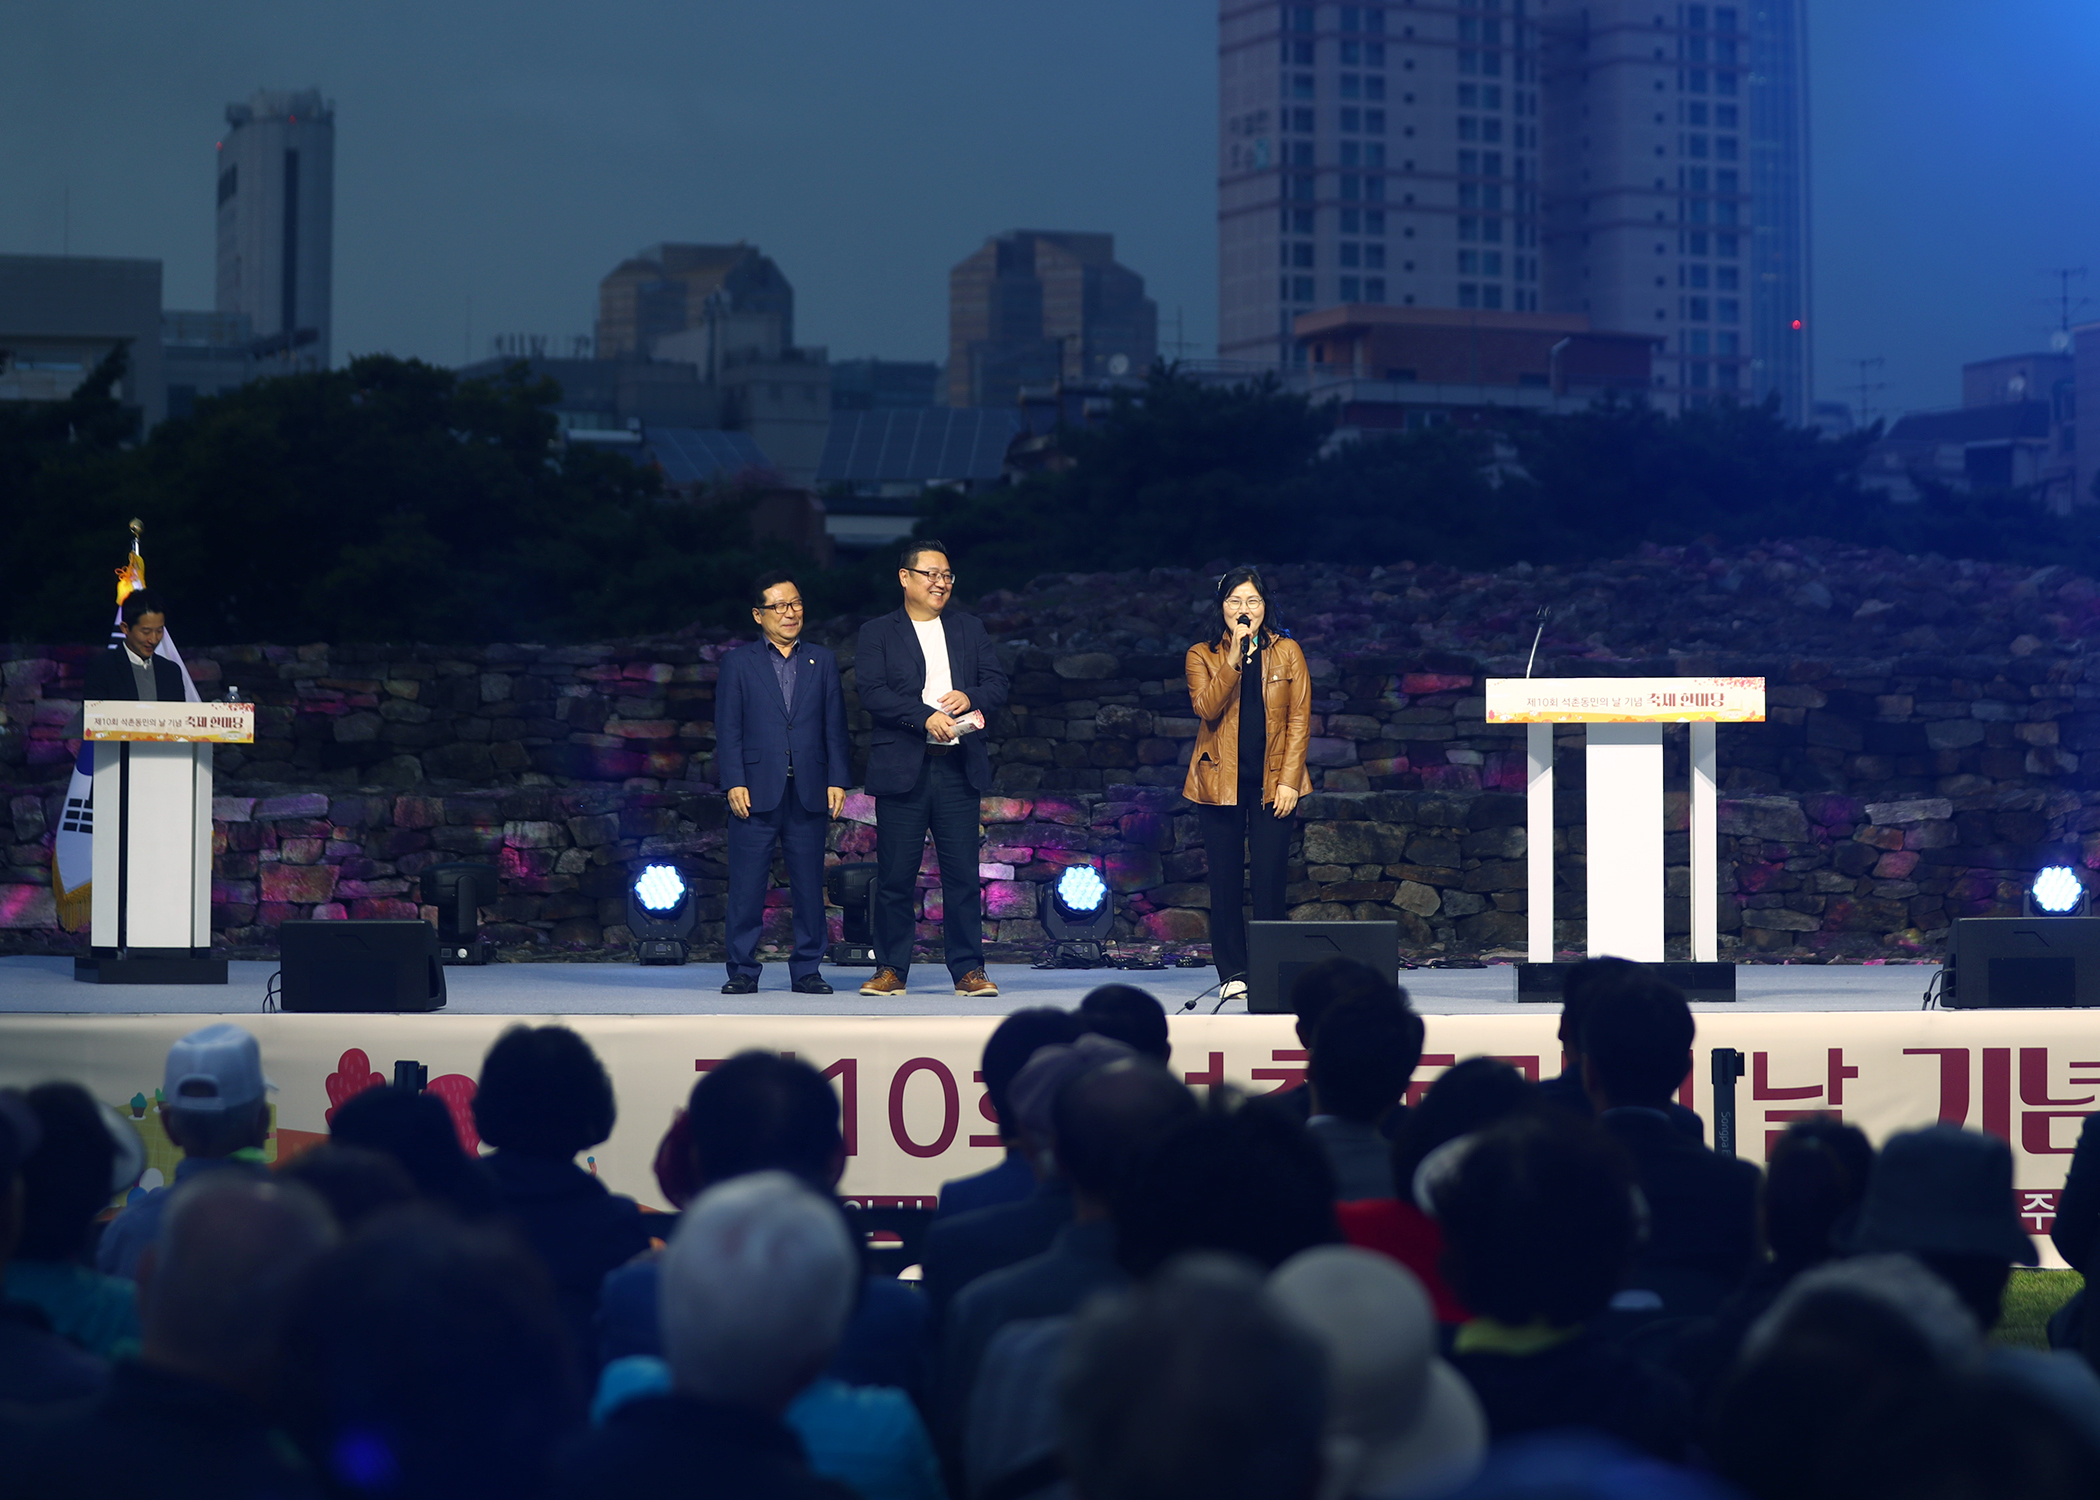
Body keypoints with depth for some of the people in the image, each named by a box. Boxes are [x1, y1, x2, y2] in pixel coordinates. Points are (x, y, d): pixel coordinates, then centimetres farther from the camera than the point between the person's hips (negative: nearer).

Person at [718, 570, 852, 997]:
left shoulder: (823, 661, 14)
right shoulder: (738, 663, 8)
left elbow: (835, 726, 11)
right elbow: (728, 729, 3)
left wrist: (837, 780, 2)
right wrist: (733, 783, -7)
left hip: (809, 791, 2)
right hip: (756, 790, -2)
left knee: (809, 885, 2)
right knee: (747, 885, -2)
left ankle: (806, 970, 9)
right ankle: (743, 971, 4)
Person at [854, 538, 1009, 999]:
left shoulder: (970, 629, 17)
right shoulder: (878, 633, 6)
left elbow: (998, 684, 11)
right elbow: (872, 691, -7)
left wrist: (969, 697, -10)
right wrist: (925, 717, -18)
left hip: (958, 767, 2)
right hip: (902, 767, -2)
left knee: (963, 874, 0)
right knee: (895, 875, 0)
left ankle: (969, 970, 4)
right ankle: (891, 970, 9)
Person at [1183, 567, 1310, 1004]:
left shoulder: (1286, 653, 6)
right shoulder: (1202, 656, 5)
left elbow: (1299, 720, 3)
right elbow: (1206, 709, -11)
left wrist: (1289, 779, -5)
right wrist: (1234, 659, -19)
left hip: (1271, 782, 0)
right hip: (1221, 780, 0)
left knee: (1268, 878, -5)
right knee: (1225, 881, 0)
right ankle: (1233, 973, 7)